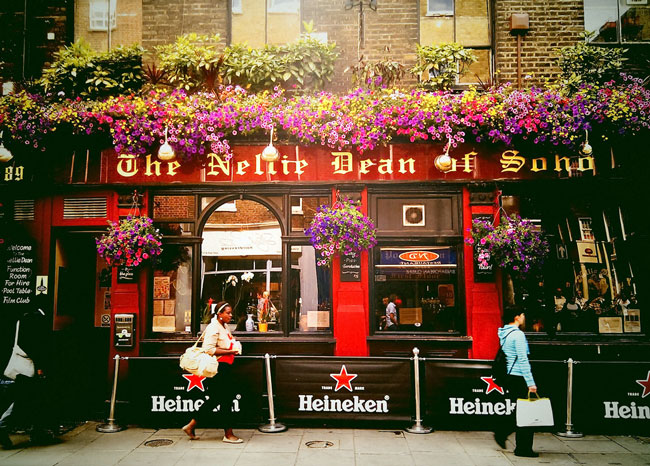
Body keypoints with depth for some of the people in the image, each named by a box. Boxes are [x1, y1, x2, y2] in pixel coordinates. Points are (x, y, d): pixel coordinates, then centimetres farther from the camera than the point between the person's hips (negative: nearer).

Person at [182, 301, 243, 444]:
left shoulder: (224, 327, 16)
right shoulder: (213, 328, -14)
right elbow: (209, 349, -24)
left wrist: (235, 347, 11)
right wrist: (230, 351, -22)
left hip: (225, 368, 10)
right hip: (218, 369, -10)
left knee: (215, 399, 14)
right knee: (225, 400, -2)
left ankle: (191, 426, 24)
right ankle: (228, 434, 10)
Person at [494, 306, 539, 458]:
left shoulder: (504, 334, 13)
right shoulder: (517, 334, -14)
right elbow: (523, 360, -19)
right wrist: (531, 382, -19)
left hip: (509, 376, 9)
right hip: (518, 377, -9)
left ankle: (501, 433, 18)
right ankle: (523, 448, 5)